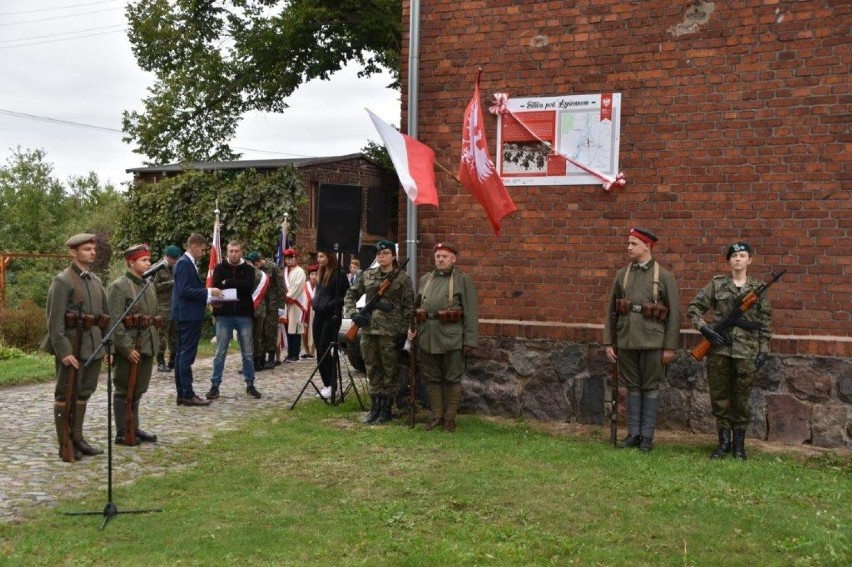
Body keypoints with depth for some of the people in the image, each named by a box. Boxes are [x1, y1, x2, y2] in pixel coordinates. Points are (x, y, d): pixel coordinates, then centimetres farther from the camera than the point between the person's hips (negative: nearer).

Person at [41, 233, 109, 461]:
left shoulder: (96, 280, 13)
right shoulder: (63, 281, -9)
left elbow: (105, 315, 16)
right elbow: (54, 319, -15)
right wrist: (63, 351, -20)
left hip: (94, 346, 7)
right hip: (72, 346, -7)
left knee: (84, 393, 13)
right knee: (65, 396, 2)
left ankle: (77, 438, 24)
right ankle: (65, 446, 9)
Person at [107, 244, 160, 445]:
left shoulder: (148, 286, 13)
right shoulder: (118, 287, -11)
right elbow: (114, 321, -17)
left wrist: (154, 344, 15)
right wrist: (128, 348, -20)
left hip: (147, 346, 8)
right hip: (128, 348, -7)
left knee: (137, 391, 15)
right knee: (124, 391, 2)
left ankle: (134, 429, 24)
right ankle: (122, 434, 10)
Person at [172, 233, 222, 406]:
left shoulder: (187, 263, 16)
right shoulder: (185, 263, -14)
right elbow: (184, 290, -21)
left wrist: (208, 295, 12)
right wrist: (208, 292, -17)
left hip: (186, 315, 11)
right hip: (189, 315, -11)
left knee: (182, 353, 11)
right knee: (187, 355, -8)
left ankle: (182, 394, 16)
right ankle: (188, 395, -5)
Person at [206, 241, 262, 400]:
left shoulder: (248, 269, 5)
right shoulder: (220, 268, 4)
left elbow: (249, 285, -13)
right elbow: (215, 287, -10)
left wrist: (227, 283, -12)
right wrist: (238, 286, -25)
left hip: (244, 315, 1)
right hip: (224, 315, -1)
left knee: (247, 353, 7)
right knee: (220, 353, 4)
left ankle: (250, 385, 15)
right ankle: (215, 385, 11)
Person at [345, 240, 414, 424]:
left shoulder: (402, 278, -2)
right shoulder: (367, 276, 9)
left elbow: (408, 307, -4)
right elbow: (350, 295, 16)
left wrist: (403, 332, -9)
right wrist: (353, 313, -1)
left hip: (390, 332, -4)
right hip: (368, 329, 4)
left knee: (390, 371, 3)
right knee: (372, 370, 11)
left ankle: (386, 409, 14)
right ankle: (375, 407, 21)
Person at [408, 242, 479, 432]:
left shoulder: (463, 280, -1)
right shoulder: (425, 279, 14)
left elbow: (471, 312, -5)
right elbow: (415, 307, 21)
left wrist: (470, 340, -10)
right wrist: (412, 328, 6)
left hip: (451, 338, -4)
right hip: (427, 338, 5)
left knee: (452, 379, 4)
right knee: (432, 379, 11)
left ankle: (450, 418, 13)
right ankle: (437, 416, 21)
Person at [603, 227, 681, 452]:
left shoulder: (664, 276, -3)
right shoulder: (622, 274, 8)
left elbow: (674, 313, -4)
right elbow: (611, 310, 10)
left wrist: (670, 347, -8)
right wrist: (608, 342, 6)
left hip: (652, 341, -3)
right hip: (626, 340, 4)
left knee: (650, 388, 4)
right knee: (632, 387, 10)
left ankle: (647, 436, 12)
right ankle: (633, 433, 18)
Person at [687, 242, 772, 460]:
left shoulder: (758, 288, 5)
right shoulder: (717, 284, 4)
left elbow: (765, 323, 6)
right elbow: (693, 308, 4)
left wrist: (764, 351, 0)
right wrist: (705, 329, -10)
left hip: (746, 352, -1)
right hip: (719, 349, 1)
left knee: (741, 399, 5)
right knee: (720, 398, 6)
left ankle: (739, 445, 17)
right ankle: (724, 443, 18)